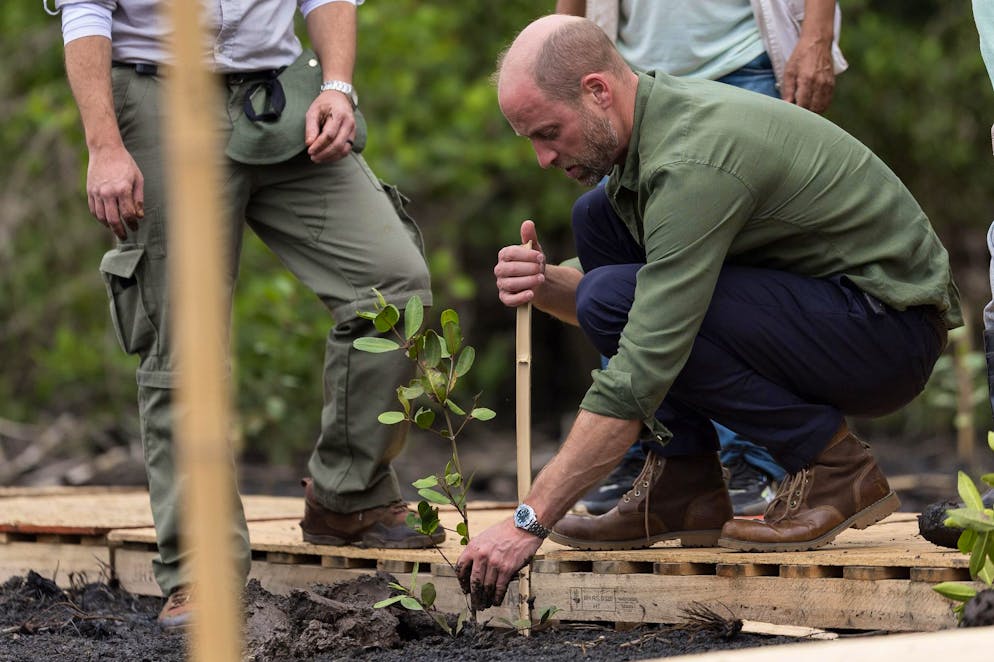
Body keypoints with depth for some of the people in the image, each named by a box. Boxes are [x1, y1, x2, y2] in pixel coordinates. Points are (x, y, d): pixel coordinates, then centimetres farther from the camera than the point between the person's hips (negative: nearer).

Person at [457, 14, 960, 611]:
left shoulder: (694, 162, -26)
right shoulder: (658, 113, 3)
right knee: (599, 217, 5)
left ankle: (833, 465, -9)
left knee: (617, 299, -23)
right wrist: (546, 284, -11)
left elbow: (640, 374, -30)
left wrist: (529, 521, -28)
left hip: (891, 325, -10)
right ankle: (684, 485, 2)